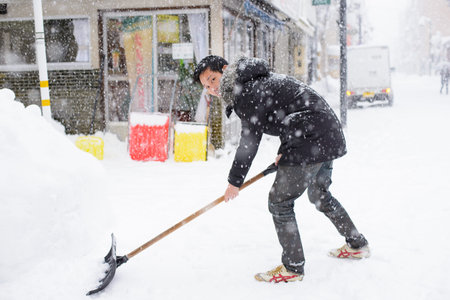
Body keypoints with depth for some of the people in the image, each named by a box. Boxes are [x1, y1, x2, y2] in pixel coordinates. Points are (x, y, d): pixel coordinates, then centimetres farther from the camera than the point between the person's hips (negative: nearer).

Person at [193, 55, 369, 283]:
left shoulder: (248, 91, -14)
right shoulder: (256, 80, 17)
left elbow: (250, 141, -14)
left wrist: (235, 181, -5)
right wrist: (283, 153, 28)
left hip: (310, 142, -11)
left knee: (279, 201, -4)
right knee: (319, 195, 26)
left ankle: (292, 268, 5)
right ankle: (358, 246, 40)